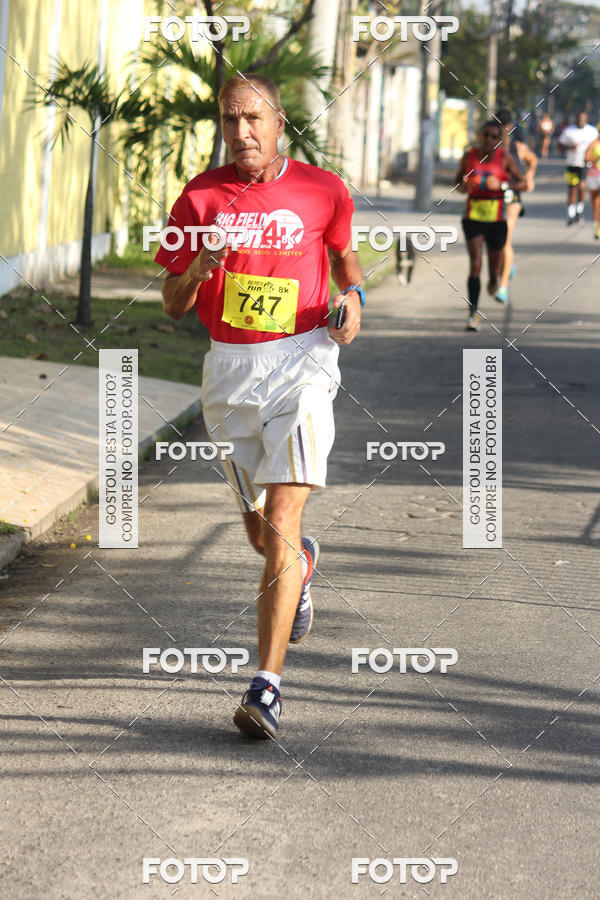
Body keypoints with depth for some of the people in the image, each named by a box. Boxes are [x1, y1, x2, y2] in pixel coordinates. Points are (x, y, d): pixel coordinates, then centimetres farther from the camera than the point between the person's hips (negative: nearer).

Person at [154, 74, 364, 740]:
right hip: (229, 367, 3)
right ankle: (302, 562, 54)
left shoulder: (322, 191, -1)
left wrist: (351, 297, -2)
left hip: (300, 363, -3)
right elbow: (173, 306, 5)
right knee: (259, 530, 16)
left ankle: (267, 685, -17)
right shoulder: (200, 197, 1)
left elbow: (344, 255, 19)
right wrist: (197, 271, -17)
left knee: (280, 528, -15)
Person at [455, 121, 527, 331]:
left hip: (496, 218, 0)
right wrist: (463, 187, -9)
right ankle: (473, 313, -10)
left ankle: (494, 278, 52)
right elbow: (458, 179, 15)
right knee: (475, 265, -12)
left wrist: (502, 185, -19)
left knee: (494, 264, 12)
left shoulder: (505, 158, -2)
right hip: (473, 216, 0)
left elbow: (523, 183, -2)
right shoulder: (469, 156, 3)